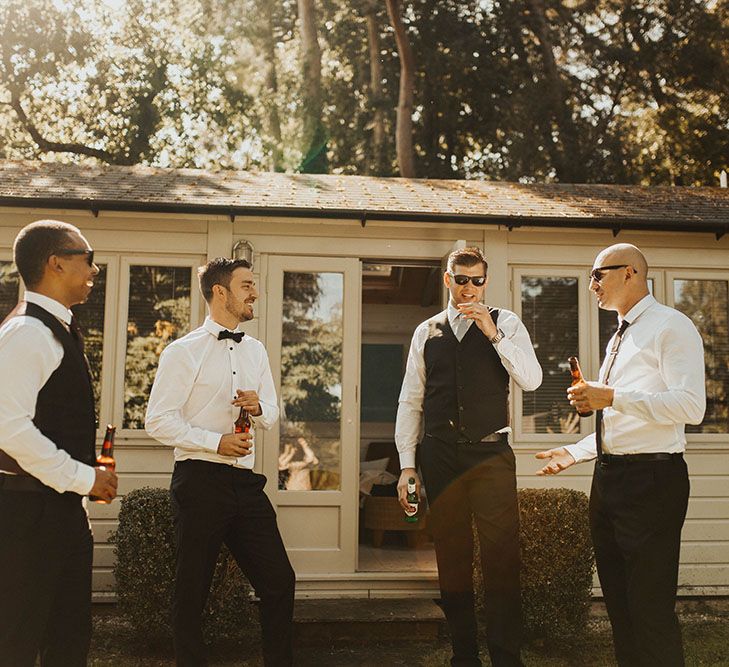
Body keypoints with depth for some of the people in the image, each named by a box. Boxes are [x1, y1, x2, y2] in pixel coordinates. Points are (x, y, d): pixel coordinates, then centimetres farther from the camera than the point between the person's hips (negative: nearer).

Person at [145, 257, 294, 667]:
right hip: (200, 480, -5)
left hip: (246, 481, 6)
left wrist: (259, 407, -4)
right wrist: (217, 441, -16)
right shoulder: (184, 352, -5)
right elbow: (159, 421, -9)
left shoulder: (256, 351, 14)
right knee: (192, 591, 6)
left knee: (280, 582, 6)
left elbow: (272, 414, 19)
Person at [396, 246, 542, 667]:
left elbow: (531, 380, -7)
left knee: (502, 557, -7)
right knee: (452, 558, 9)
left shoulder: (506, 323, 6)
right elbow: (410, 401, 10)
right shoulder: (427, 332, 11)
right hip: (440, 456, 2)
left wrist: (493, 333, -15)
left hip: (491, 454, -2)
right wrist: (407, 465, 4)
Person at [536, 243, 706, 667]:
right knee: (619, 602, 15)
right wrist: (576, 453, 15)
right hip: (610, 480, 9)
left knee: (652, 610, -6)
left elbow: (691, 406, -20)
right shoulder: (619, 339, 20)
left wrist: (613, 397, -23)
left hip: (652, 481, -9)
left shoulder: (671, 326, -7)